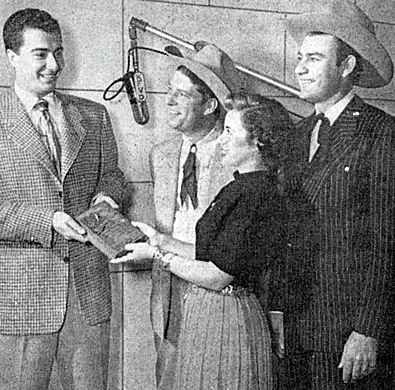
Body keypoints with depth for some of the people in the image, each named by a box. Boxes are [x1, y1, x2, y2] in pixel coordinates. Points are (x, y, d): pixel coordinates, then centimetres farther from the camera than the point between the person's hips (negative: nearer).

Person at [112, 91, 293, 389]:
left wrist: (157, 254, -10)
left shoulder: (250, 192, -22)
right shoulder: (255, 186, 10)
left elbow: (217, 277, -22)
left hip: (223, 319, -9)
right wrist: (160, 239, 10)